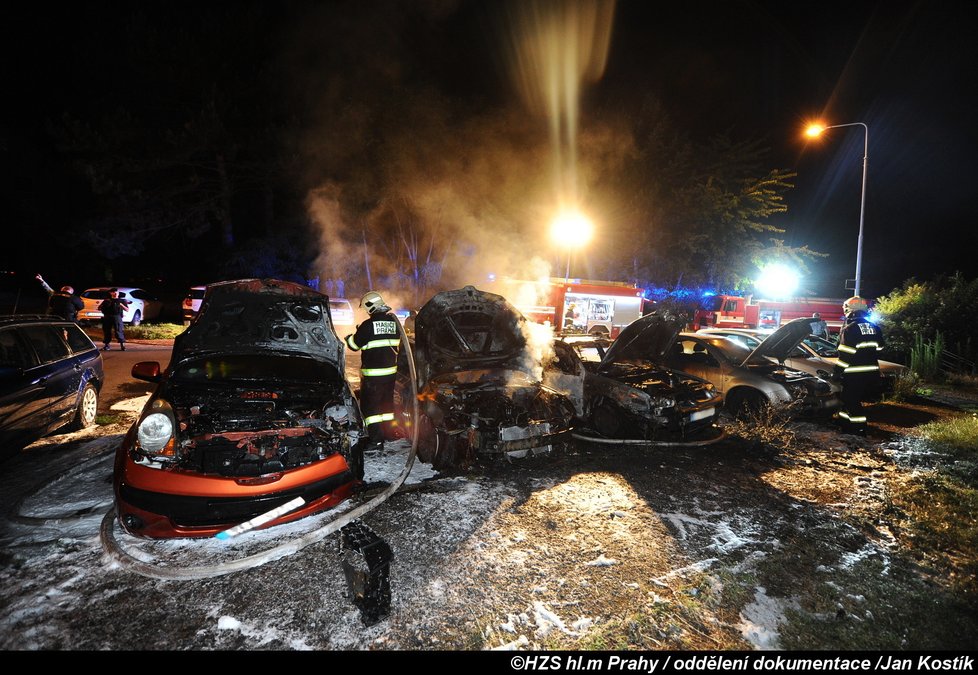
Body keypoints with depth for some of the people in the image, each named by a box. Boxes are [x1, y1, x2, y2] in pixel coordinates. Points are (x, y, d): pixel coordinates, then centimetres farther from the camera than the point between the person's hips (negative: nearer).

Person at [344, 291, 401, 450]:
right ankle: (387, 434, 29)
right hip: (390, 371, 7)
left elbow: (354, 345, -8)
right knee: (387, 403, 19)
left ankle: (376, 440, -4)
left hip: (373, 374, -7)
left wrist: (348, 338, 15)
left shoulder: (368, 325, -16)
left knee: (369, 406, 1)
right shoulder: (394, 322, 3)